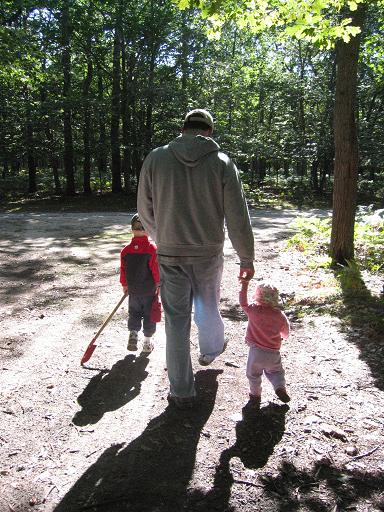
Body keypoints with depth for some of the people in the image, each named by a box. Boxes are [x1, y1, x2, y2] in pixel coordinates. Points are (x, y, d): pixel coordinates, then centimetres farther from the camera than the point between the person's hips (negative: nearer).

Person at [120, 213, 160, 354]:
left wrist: (124, 285, 17)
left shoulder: (126, 250, -5)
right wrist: (158, 285, 2)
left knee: (134, 313, 21)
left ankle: (133, 333, 6)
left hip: (133, 290, 3)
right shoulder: (152, 249, -16)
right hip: (149, 290, -3)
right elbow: (156, 270, -12)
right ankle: (147, 342, 18)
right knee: (149, 315, 11)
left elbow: (122, 270, 3)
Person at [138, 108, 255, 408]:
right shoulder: (222, 162, -6)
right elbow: (237, 217, -8)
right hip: (209, 253, 1)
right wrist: (246, 258, 2)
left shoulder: (156, 158, -4)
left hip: (170, 254, 0)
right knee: (208, 305, 26)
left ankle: (182, 392, 18)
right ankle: (211, 351, 52)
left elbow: (145, 210, 3)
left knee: (177, 320, 8)